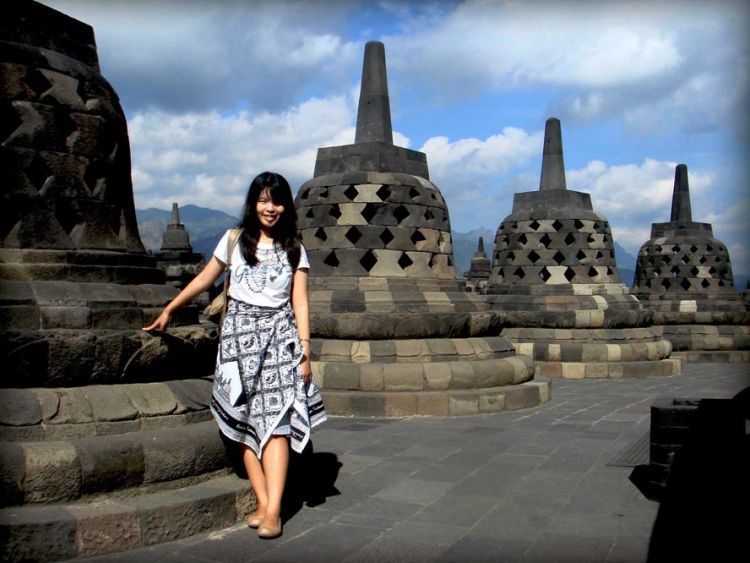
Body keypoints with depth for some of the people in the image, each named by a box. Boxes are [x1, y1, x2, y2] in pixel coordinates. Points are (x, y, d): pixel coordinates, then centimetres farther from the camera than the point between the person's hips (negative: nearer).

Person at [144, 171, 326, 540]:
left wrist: (305, 349, -3)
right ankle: (264, 504, 1)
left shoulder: (294, 249, 9)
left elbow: (300, 302, 5)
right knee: (248, 423, -3)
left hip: (279, 336, -1)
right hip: (239, 335, 1)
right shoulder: (234, 240, 9)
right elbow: (204, 280, 18)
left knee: (275, 420, -11)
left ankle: (273, 511, -14)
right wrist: (168, 311, 19)